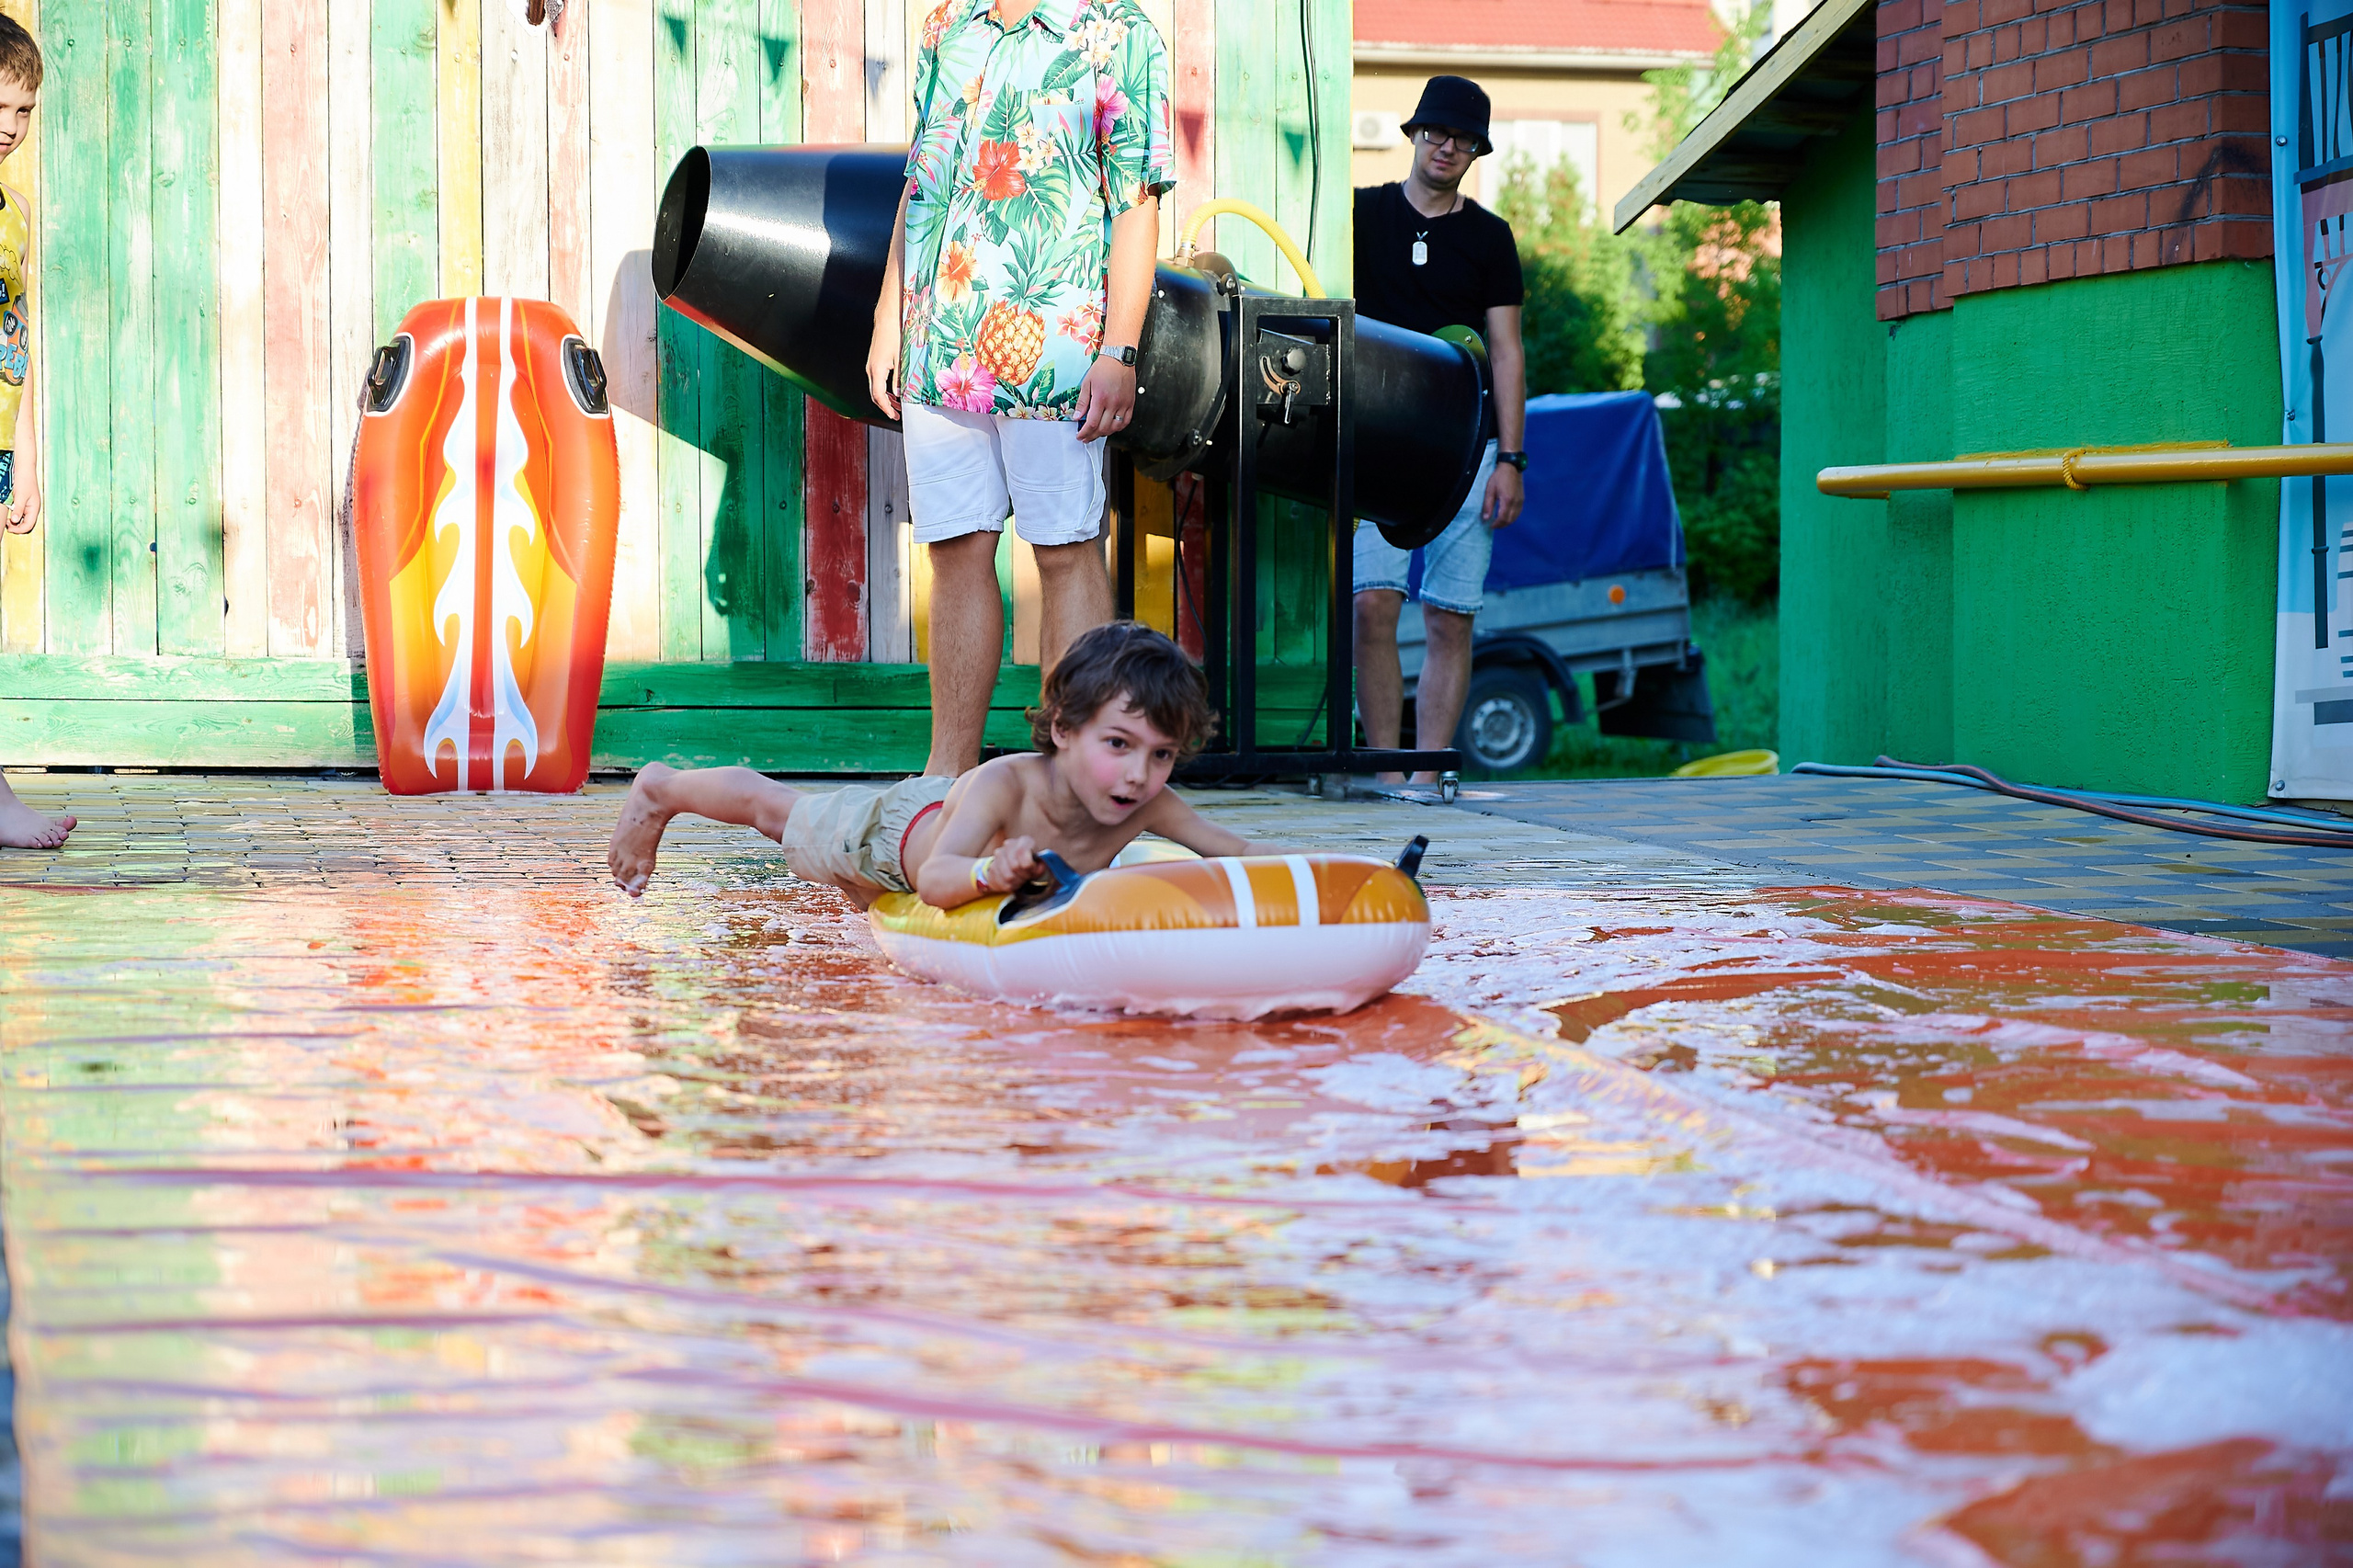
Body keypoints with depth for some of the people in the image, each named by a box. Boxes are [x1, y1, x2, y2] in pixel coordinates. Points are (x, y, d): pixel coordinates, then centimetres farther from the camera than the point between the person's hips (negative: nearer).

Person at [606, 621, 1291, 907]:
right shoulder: (1005, 784, -49)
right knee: (777, 805, 27)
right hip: (890, 826, -3)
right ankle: (660, 789, 53)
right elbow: (935, 878, -57)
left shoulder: (1148, 804, -35)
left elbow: (1237, 851, -30)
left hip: (957, 813, 3)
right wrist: (989, 871, -78)